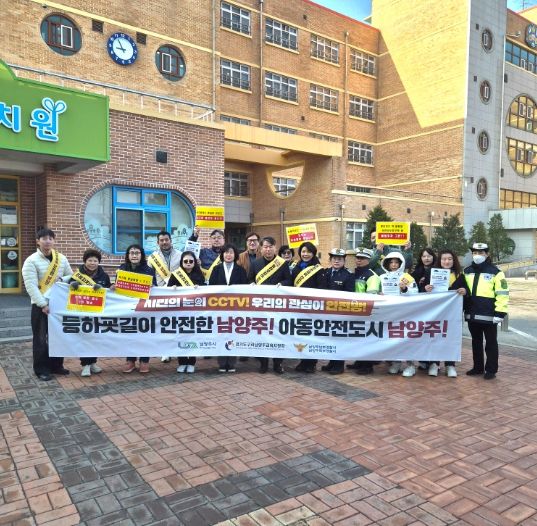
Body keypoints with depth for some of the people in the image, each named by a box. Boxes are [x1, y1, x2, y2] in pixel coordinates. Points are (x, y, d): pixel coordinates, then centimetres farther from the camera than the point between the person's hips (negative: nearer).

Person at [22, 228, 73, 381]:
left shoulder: (62, 259, 5)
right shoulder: (31, 261, -10)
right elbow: (31, 286, -16)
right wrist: (43, 304, -22)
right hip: (40, 306, -4)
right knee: (41, 338, 3)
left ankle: (56, 365, 26)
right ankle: (41, 369, 15)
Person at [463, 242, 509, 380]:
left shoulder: (495, 272, -6)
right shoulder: (467, 272, 10)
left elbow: (502, 294, -9)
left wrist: (500, 313, -14)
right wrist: (462, 306, 14)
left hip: (489, 316, -5)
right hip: (472, 315, 5)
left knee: (491, 343, 6)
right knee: (476, 342, 15)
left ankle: (491, 370, 15)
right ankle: (478, 367, 27)